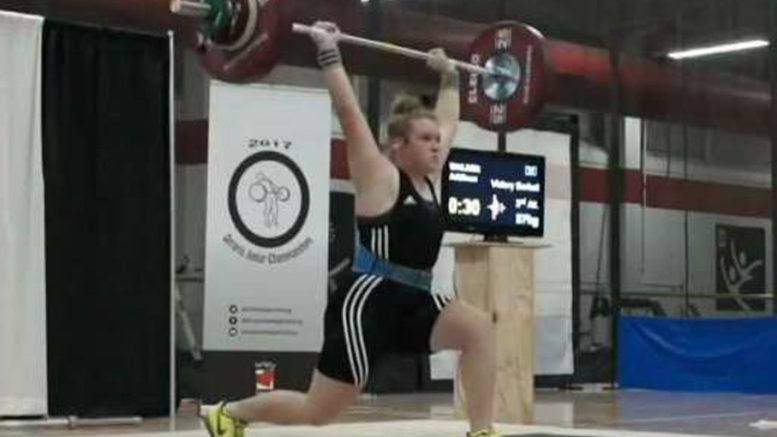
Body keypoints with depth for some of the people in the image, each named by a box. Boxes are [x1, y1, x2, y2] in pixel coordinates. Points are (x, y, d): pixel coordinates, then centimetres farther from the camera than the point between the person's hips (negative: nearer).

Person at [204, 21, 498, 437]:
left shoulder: (430, 178, 12)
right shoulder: (380, 177, -7)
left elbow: (448, 121, 26)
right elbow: (349, 113, -11)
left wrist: (450, 77, 32)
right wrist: (329, 53, -9)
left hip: (415, 303, 7)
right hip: (369, 301, -7)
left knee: (479, 328, -18)